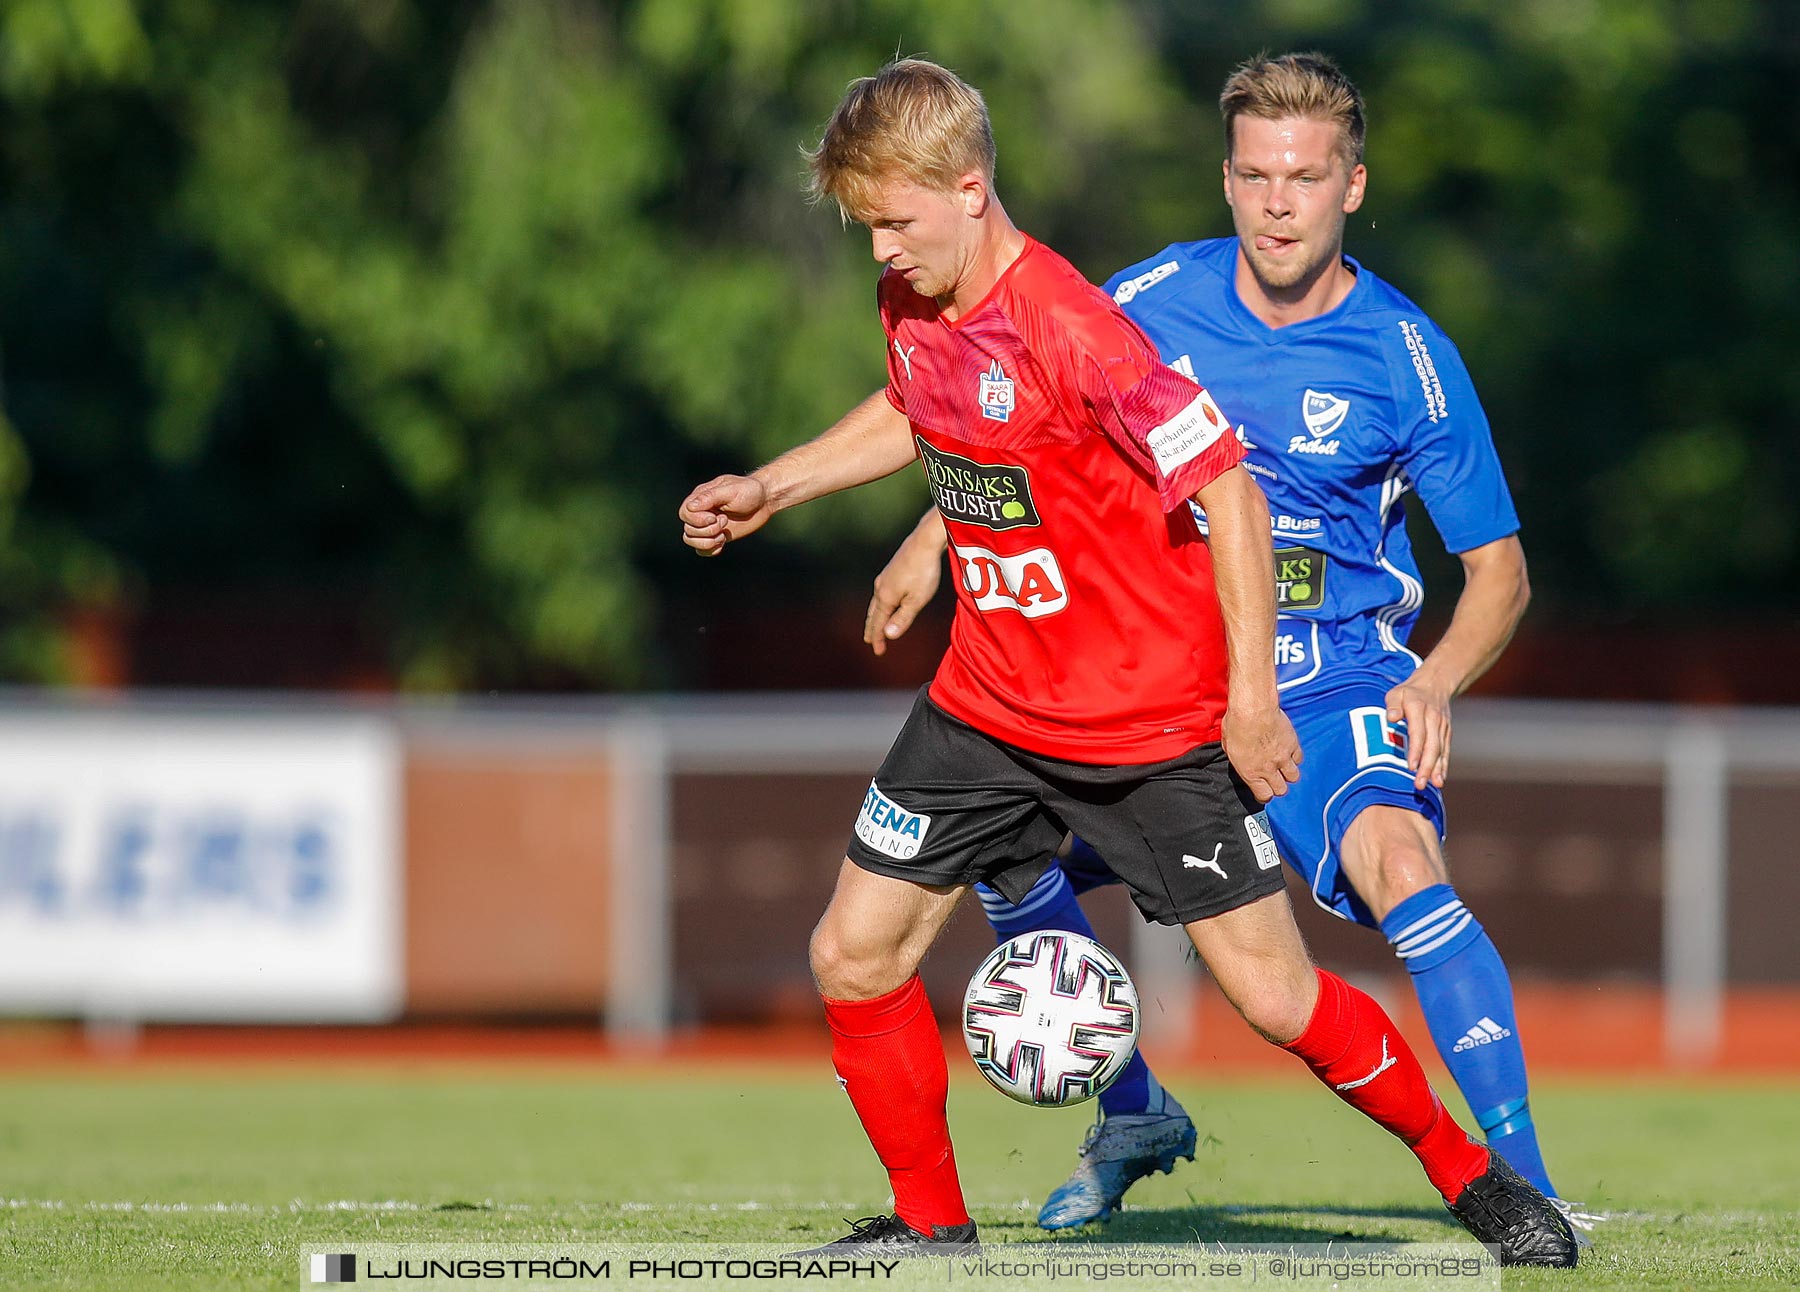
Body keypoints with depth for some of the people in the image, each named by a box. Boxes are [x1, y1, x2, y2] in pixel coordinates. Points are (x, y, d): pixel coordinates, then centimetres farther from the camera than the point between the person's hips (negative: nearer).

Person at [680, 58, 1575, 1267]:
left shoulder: (1074, 331, -25)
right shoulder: (910, 304, -1)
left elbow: (1228, 492, -22)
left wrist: (1252, 697, -20)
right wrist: (772, 488, 16)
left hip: (1156, 722, -7)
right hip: (990, 704, 7)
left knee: (1276, 996, -4)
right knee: (854, 956, 1)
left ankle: (1472, 1175, 17)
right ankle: (928, 1218, 18)